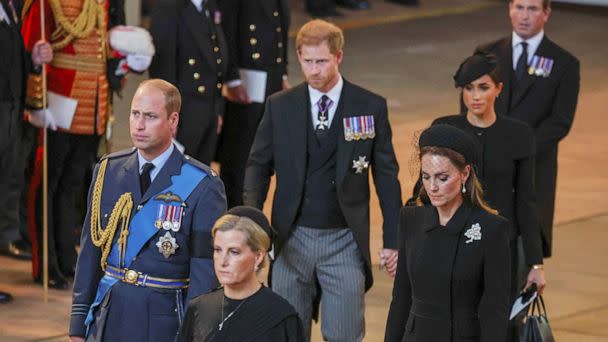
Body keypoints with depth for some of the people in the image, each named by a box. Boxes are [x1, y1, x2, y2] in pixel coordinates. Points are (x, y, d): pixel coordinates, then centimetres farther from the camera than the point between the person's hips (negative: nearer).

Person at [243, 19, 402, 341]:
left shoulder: (370, 107, -2)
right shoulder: (279, 106, 2)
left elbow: (386, 176, 3)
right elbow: (258, 164, 7)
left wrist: (392, 240, 1)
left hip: (345, 241, -2)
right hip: (292, 238, 2)